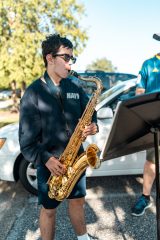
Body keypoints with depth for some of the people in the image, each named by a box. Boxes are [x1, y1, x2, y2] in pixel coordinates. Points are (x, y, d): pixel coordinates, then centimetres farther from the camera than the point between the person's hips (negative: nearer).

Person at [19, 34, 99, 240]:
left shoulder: (74, 88, 3)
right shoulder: (34, 92, -13)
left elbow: (90, 113, 10)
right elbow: (26, 138, -13)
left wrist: (93, 126, -13)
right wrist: (46, 160, -22)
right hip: (49, 163, -5)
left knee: (77, 200, 22)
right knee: (49, 209, 14)